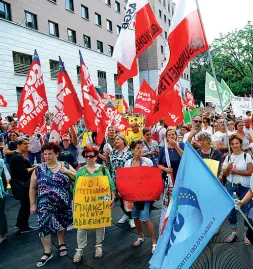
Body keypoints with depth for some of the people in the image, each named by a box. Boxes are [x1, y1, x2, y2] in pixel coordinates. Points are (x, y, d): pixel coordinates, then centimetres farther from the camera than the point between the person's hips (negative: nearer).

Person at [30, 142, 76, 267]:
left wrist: (67, 171, -16)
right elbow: (33, 188, 3)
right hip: (45, 205, 0)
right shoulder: (38, 169, -2)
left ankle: (61, 244, 40)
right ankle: (47, 252, 16)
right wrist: (32, 204, 1)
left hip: (63, 204, 1)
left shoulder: (65, 166, -2)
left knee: (61, 223, 15)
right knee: (44, 226, -2)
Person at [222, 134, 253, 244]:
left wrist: (236, 171, -14)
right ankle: (234, 232, 24)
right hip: (230, 186, 3)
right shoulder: (228, 157, 6)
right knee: (230, 209, 7)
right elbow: (224, 173, 6)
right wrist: (228, 168, -14)